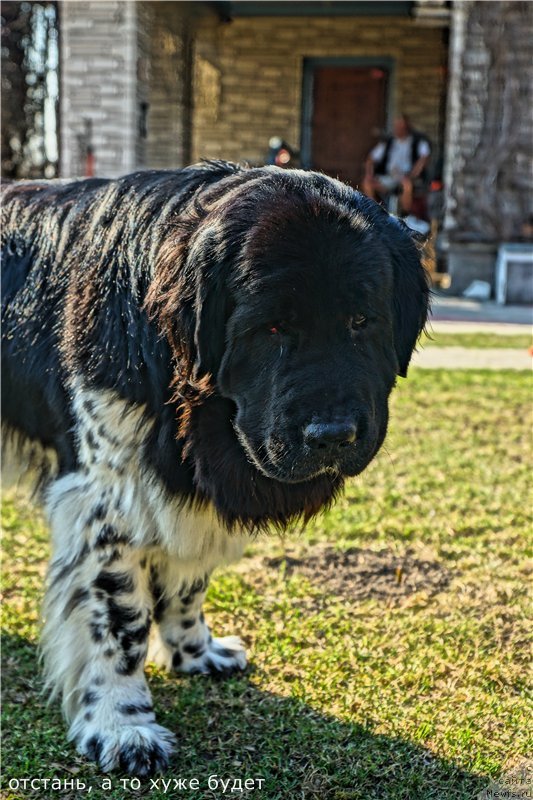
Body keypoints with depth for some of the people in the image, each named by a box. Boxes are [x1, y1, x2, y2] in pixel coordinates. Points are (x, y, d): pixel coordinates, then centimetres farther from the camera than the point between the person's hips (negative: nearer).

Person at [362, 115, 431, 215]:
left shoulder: (419, 141, 1)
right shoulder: (388, 142, 14)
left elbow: (424, 158, -16)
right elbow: (371, 159, 15)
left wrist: (411, 176, -29)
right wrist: (369, 174, -6)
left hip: (409, 178, -4)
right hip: (389, 178, 4)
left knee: (407, 184, -40)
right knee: (367, 183, -21)